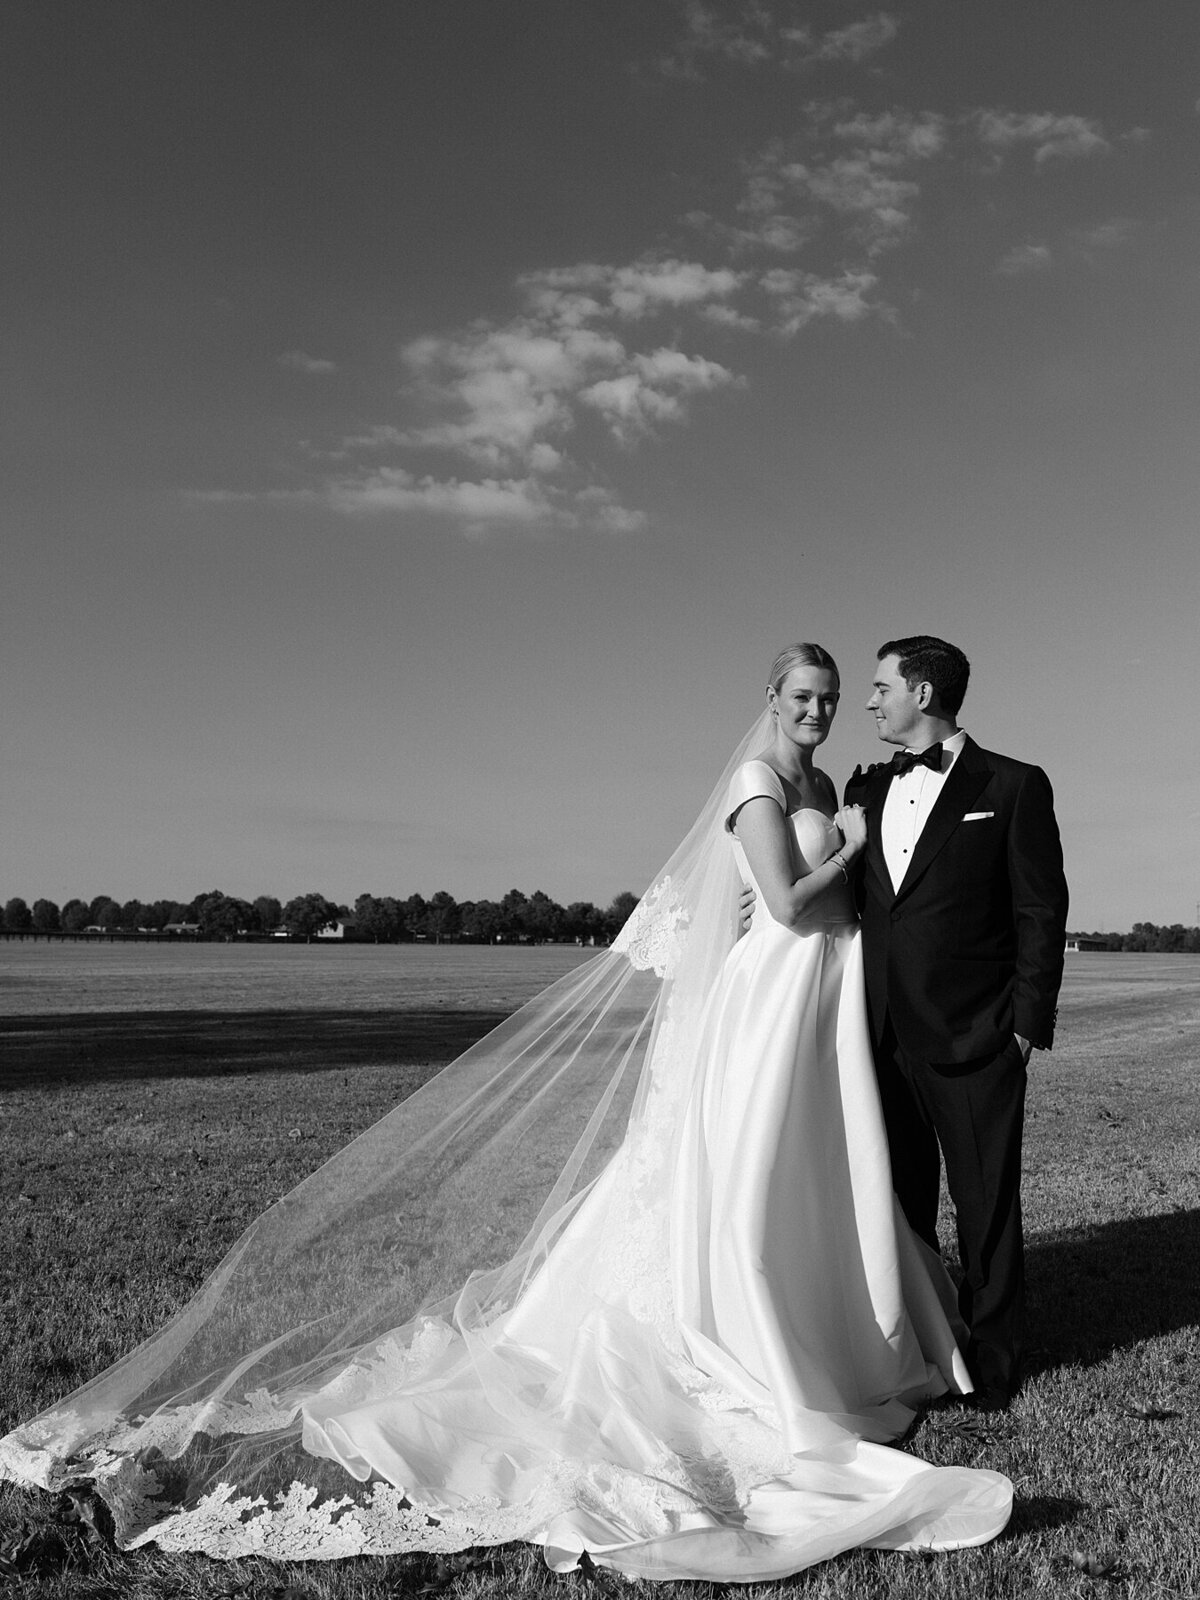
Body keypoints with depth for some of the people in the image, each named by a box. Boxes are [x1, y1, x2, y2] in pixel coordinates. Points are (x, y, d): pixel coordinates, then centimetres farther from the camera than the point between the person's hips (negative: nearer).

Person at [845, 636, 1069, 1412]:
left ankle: (992, 1367, 23)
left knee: (987, 1208, 7)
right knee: (899, 1204, 14)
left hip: (976, 1041, -5)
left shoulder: (1013, 787, -3)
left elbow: (1042, 913, -4)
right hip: (887, 1039, 5)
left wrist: (1027, 1027, -9)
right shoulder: (867, 788, 12)